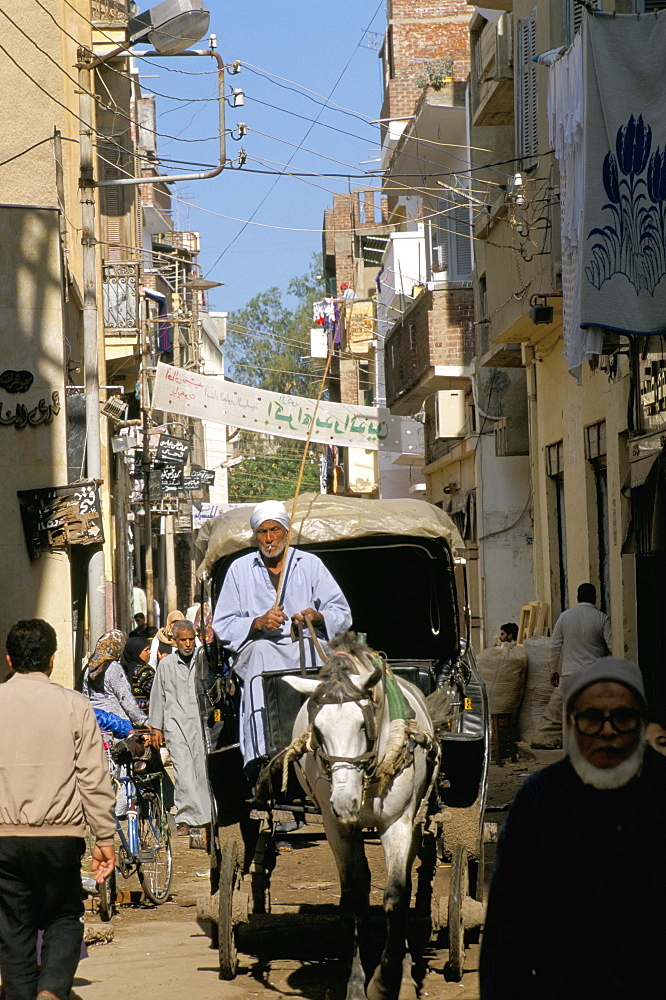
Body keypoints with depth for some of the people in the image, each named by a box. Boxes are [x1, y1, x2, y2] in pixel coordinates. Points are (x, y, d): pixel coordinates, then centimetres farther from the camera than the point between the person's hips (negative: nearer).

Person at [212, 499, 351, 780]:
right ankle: (260, 754, -50)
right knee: (261, 653, -38)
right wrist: (258, 623, -9)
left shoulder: (310, 564, 16)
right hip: (259, 647, 0)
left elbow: (342, 614, 12)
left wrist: (318, 617, -11)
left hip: (305, 644, 1)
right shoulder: (240, 569, 16)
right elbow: (222, 625, 9)